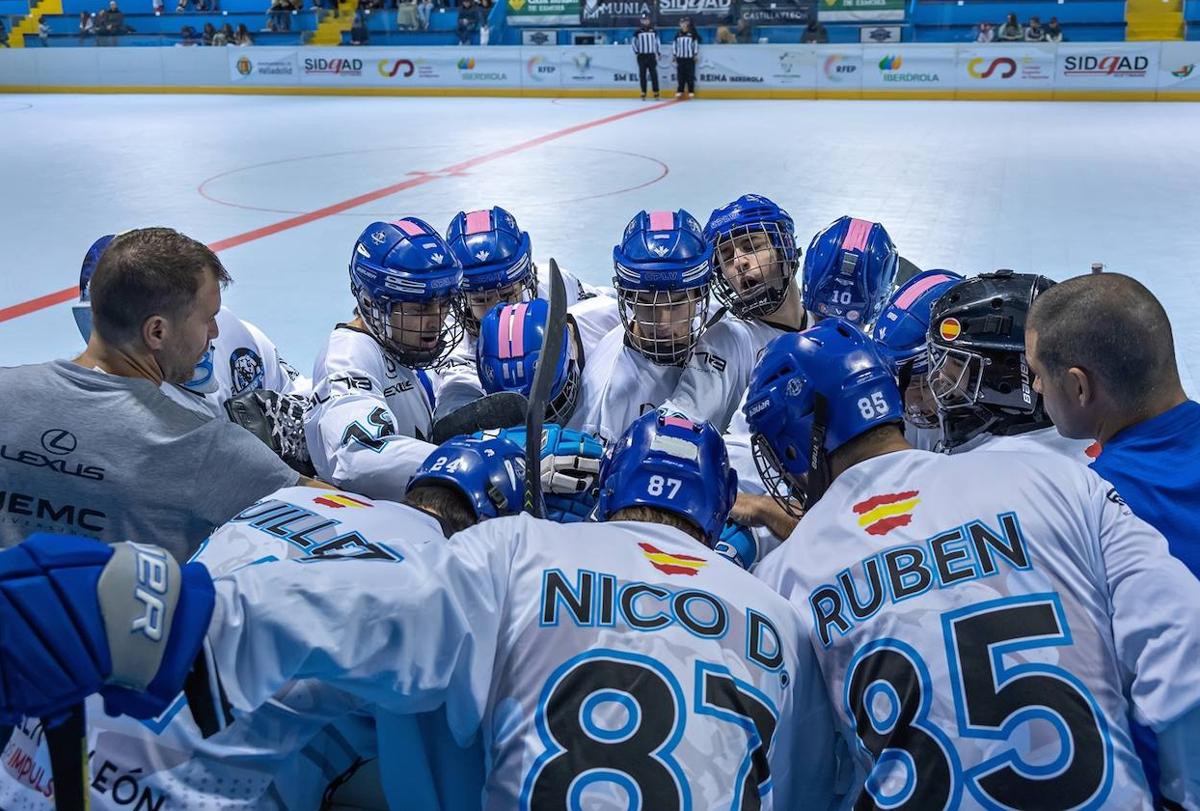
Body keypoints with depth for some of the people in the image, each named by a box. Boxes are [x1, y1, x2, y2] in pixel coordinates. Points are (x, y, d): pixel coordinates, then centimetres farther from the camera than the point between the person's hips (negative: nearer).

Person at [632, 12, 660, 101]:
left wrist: (657, 53, 12)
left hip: (651, 55, 1)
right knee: (642, 75, 0)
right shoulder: (637, 32, 0)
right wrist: (636, 53, -4)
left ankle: (656, 93, 1)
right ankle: (643, 94, 5)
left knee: (654, 74, -2)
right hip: (642, 56, -1)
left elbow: (657, 42, 17)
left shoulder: (653, 31, 8)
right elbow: (634, 43, 5)